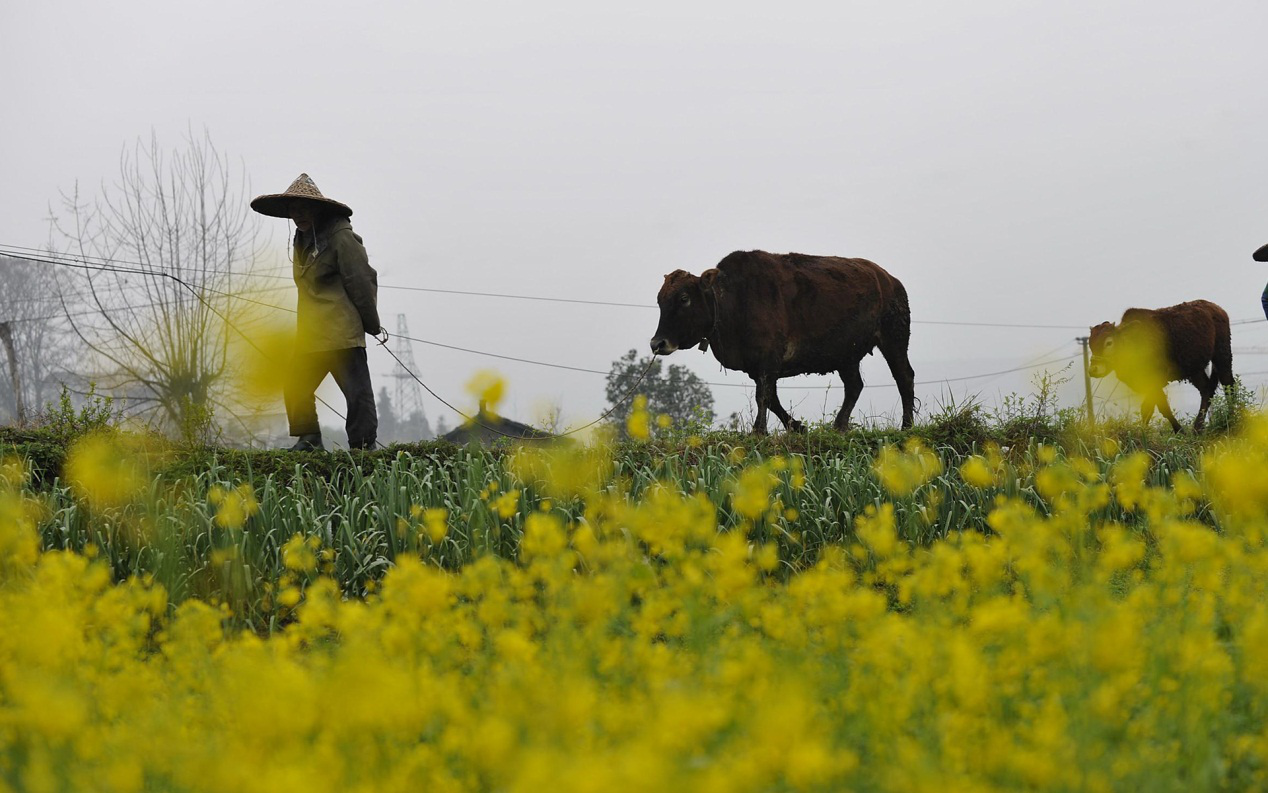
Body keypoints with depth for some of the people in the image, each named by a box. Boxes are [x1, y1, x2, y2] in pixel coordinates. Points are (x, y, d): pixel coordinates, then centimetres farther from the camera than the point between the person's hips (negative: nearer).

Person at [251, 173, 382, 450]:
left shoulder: (340, 237, -11)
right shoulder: (303, 240, 16)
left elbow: (363, 281, -12)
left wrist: (372, 325, -8)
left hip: (341, 334, -9)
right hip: (311, 334, 9)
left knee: (356, 391, -6)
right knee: (295, 386, 8)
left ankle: (364, 446, -2)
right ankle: (309, 440, 16)